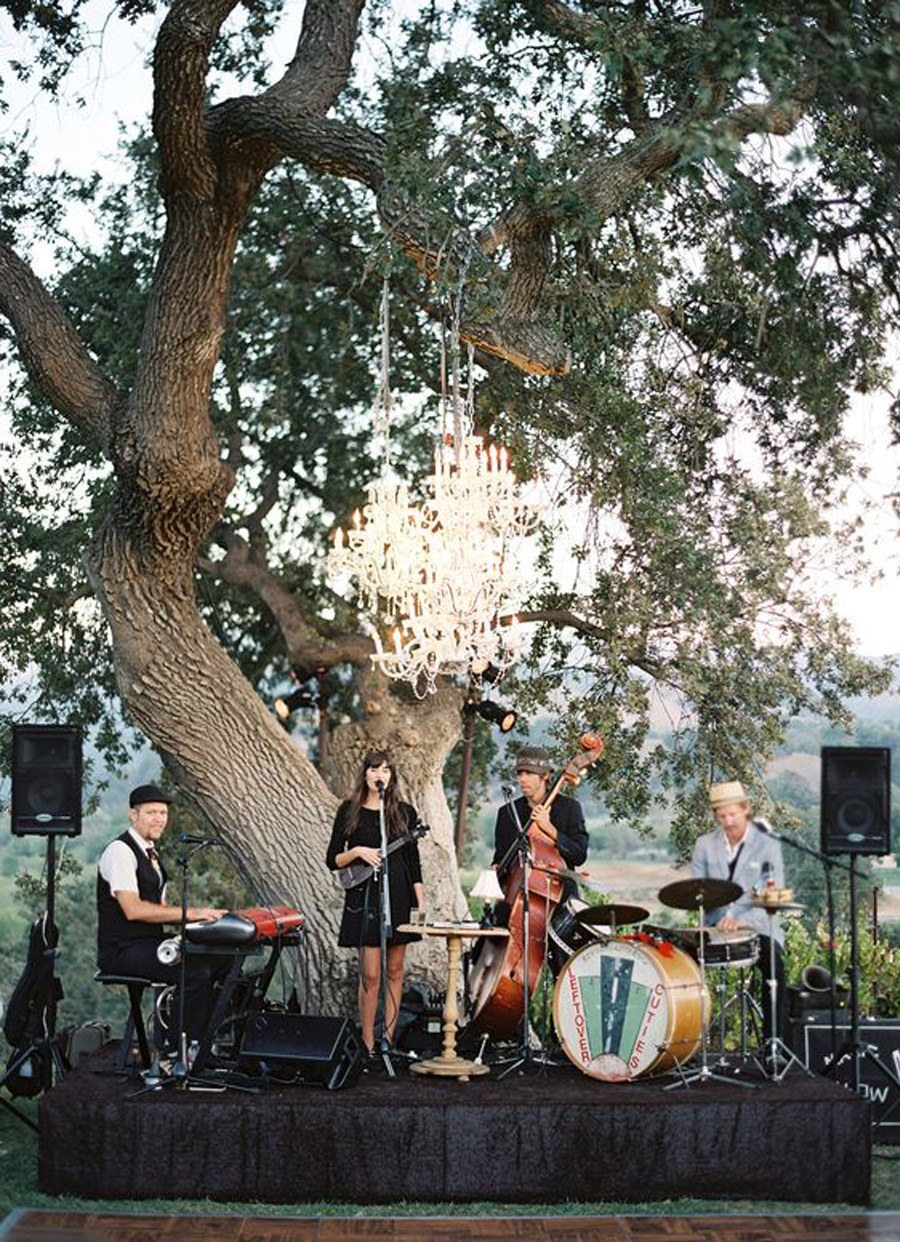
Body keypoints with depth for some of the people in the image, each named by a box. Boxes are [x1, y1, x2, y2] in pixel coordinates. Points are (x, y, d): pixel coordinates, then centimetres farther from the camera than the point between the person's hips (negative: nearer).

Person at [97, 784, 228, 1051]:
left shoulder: (151, 852, 16)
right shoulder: (120, 851, -14)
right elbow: (133, 910, -24)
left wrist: (198, 915, 1)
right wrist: (189, 913, -24)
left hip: (151, 944, 9)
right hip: (122, 951, -9)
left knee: (221, 963, -6)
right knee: (196, 972, -25)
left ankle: (199, 1042, 1)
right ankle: (176, 1052, -13)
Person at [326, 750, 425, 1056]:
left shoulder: (404, 812, 6)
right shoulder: (349, 811, 3)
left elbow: (414, 862, 9)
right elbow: (332, 860, 5)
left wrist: (421, 904, 3)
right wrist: (358, 851, -13)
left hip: (399, 894, 2)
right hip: (364, 895, -2)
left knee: (394, 970, 6)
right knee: (370, 974, -6)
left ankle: (388, 1039, 13)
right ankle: (368, 1044, 2)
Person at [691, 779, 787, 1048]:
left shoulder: (768, 846, 1)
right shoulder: (705, 844, 9)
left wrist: (741, 920, -25)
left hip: (756, 927, -2)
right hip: (715, 928, 2)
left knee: (773, 965, -30)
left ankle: (772, 1040, -20)